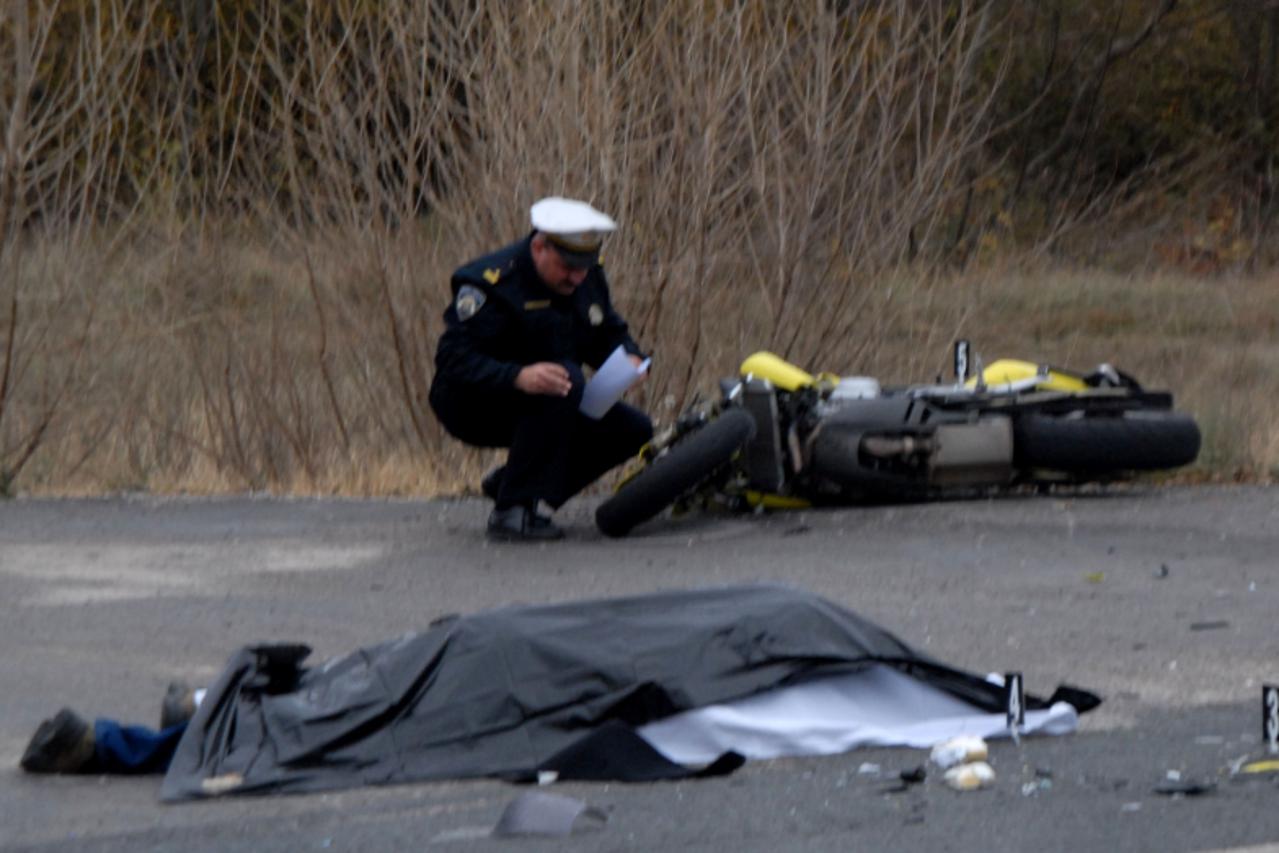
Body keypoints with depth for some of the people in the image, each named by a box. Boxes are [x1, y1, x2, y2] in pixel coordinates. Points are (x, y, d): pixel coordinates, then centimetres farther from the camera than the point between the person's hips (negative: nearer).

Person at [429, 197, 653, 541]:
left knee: (633, 430, -6)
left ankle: (507, 482, 6)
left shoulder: (588, 278, 1)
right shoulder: (491, 283, -23)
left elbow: (609, 333, 10)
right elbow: (453, 360, -30)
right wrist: (518, 377, -47)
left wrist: (630, 358, -15)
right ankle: (512, 511, -31)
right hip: (473, 406, -8)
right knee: (566, 383, -34)